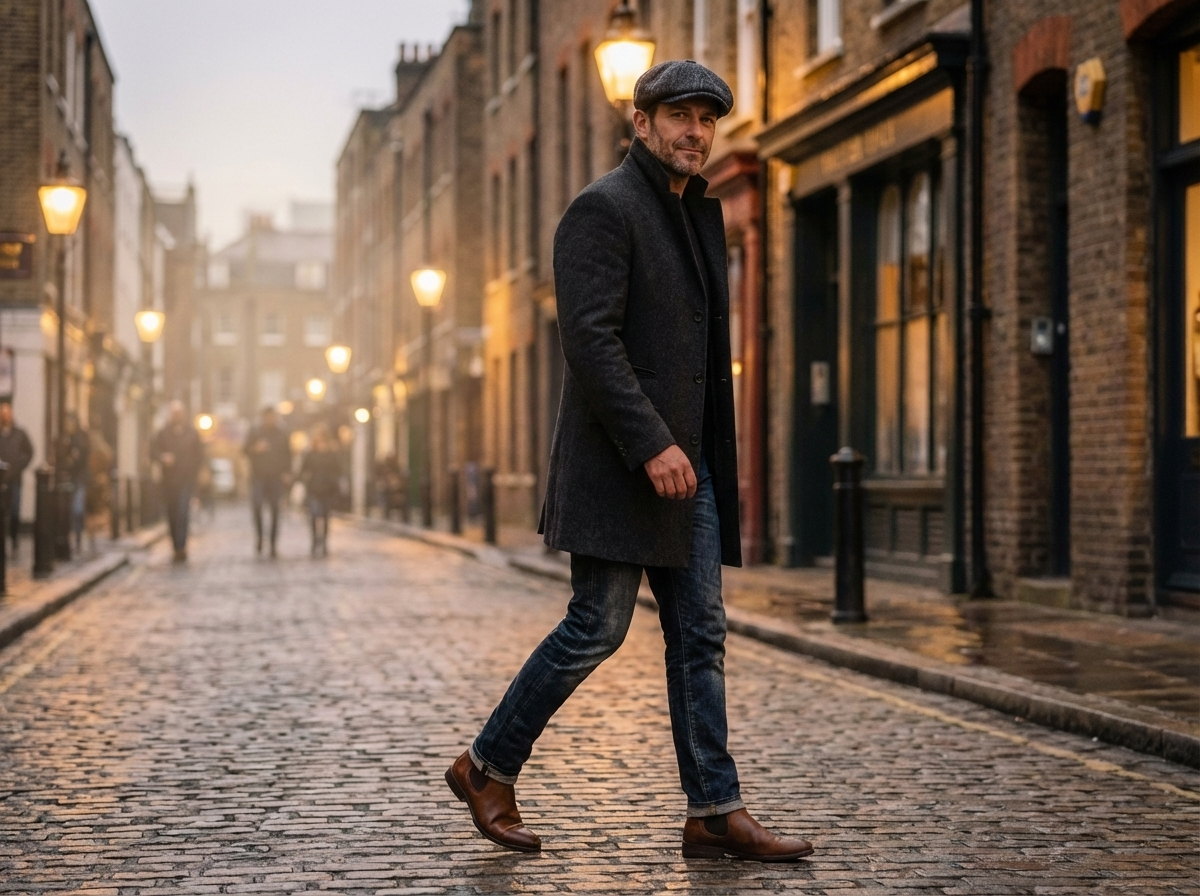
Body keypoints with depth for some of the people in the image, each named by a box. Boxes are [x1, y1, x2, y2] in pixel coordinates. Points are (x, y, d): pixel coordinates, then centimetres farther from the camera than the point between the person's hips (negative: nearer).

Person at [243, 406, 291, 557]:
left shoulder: (281, 434, 10)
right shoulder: (255, 433, 6)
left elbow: (287, 454, 11)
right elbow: (245, 449, 6)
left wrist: (286, 473, 2)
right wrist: (256, 449, -14)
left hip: (275, 477, 1)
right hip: (258, 476, -1)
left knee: (275, 509, 0)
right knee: (256, 506, -13)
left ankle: (273, 543, 3)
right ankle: (259, 537, 4)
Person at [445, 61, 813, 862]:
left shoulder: (700, 213, 18)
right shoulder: (603, 209, -9)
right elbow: (589, 337, -19)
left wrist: (704, 452, 18)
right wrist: (651, 445, -24)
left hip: (685, 460, 9)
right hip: (619, 460, -8)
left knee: (701, 635, 4)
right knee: (597, 628, -4)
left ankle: (716, 812, 6)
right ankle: (489, 766, 12)